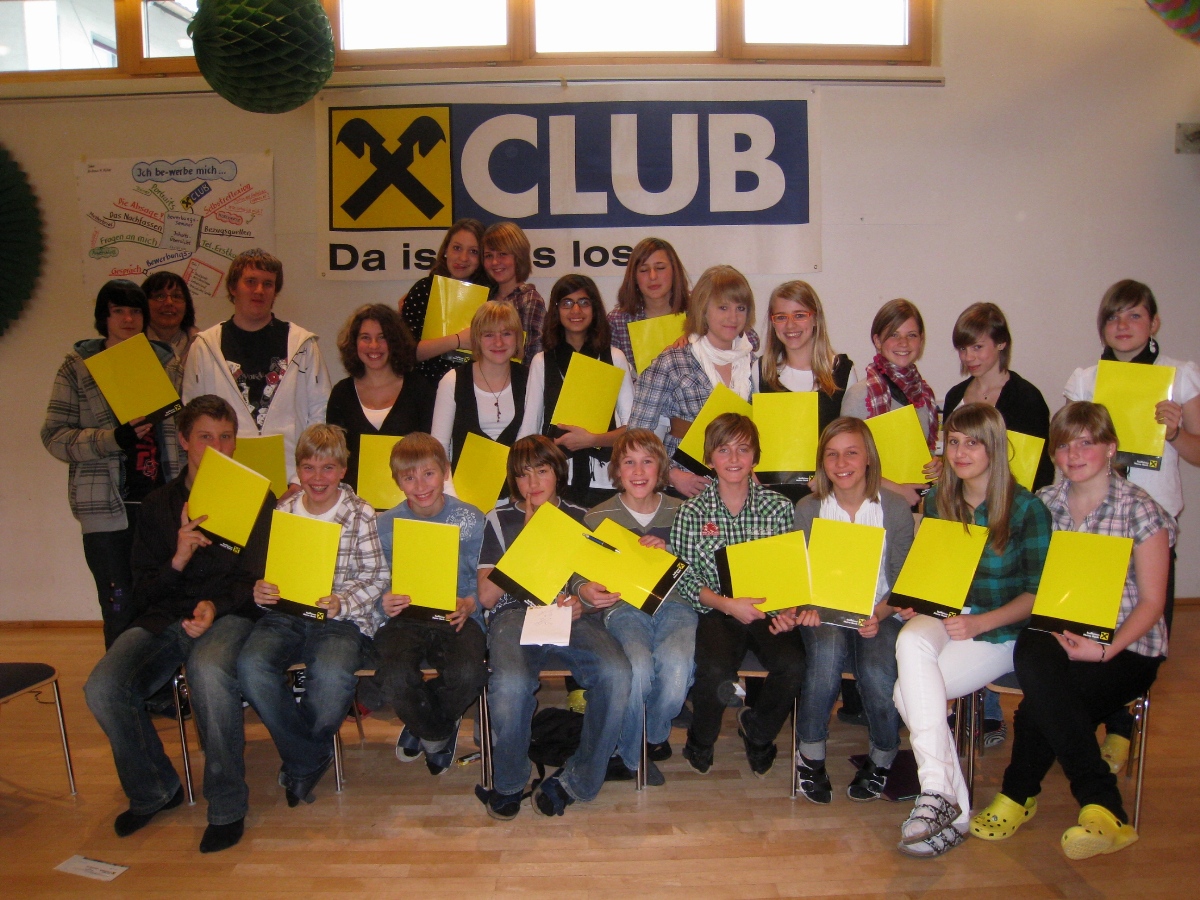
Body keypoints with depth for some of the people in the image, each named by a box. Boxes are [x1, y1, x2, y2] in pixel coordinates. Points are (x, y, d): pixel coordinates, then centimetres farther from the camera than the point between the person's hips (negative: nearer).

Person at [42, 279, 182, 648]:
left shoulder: (167, 362, 12)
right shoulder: (77, 367, 5)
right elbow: (55, 436, 0)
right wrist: (114, 439, -17)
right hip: (108, 507, -2)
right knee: (120, 608, -1)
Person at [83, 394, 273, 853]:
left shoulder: (255, 499, 8)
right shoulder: (158, 504, 17)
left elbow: (255, 579, 1)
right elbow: (143, 587, 12)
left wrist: (214, 605, -19)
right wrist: (177, 561, -10)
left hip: (229, 614, -4)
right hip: (164, 617, 4)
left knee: (209, 673, -38)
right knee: (103, 687, -24)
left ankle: (227, 806, -19)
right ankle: (153, 791, 4)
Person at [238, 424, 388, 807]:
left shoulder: (361, 515, 3)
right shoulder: (281, 513, 13)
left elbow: (378, 576, -1)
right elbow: (263, 569, 17)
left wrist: (343, 603, -17)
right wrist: (259, 591, -7)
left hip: (343, 619, -3)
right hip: (284, 614, 4)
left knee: (332, 674, -35)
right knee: (251, 665, -28)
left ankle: (301, 764, -3)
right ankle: (313, 758, -7)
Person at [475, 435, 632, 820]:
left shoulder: (579, 517, 20)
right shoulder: (500, 520, 15)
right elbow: (487, 595, 6)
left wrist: (583, 601, -7)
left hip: (572, 615, 2)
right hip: (515, 613, -1)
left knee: (616, 674, -31)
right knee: (511, 684, -35)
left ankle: (575, 781, -9)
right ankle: (508, 785, -6)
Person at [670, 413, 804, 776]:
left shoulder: (779, 507, 4)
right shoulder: (692, 512, 1)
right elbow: (684, 578, -1)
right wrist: (728, 604, -16)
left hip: (766, 608, 2)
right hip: (716, 610, -1)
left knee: (793, 665, -27)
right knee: (715, 670, -30)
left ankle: (757, 730, 9)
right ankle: (701, 740, 8)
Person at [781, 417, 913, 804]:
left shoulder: (895, 508, 0)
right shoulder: (807, 509, 3)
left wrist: (879, 615, -20)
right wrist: (807, 607, -20)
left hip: (879, 616, 0)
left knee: (876, 671, -30)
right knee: (829, 648, -34)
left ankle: (883, 757, 2)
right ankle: (811, 754, -15)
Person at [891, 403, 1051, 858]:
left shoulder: (1027, 509, -5)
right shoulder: (937, 502, 10)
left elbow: (1037, 594, -5)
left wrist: (980, 622, -19)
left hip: (999, 632, -4)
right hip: (942, 617, 4)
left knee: (909, 691, -28)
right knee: (910, 641, -32)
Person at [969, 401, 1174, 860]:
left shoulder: (1141, 511, -1)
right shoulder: (1043, 504, 10)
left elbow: (1151, 602, -3)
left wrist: (1105, 650, -18)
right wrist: (1052, 630, -10)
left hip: (1126, 648, -3)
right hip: (1058, 637, 3)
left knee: (1043, 701, -32)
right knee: (1033, 657, -34)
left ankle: (1020, 794, -9)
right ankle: (1102, 805, -23)